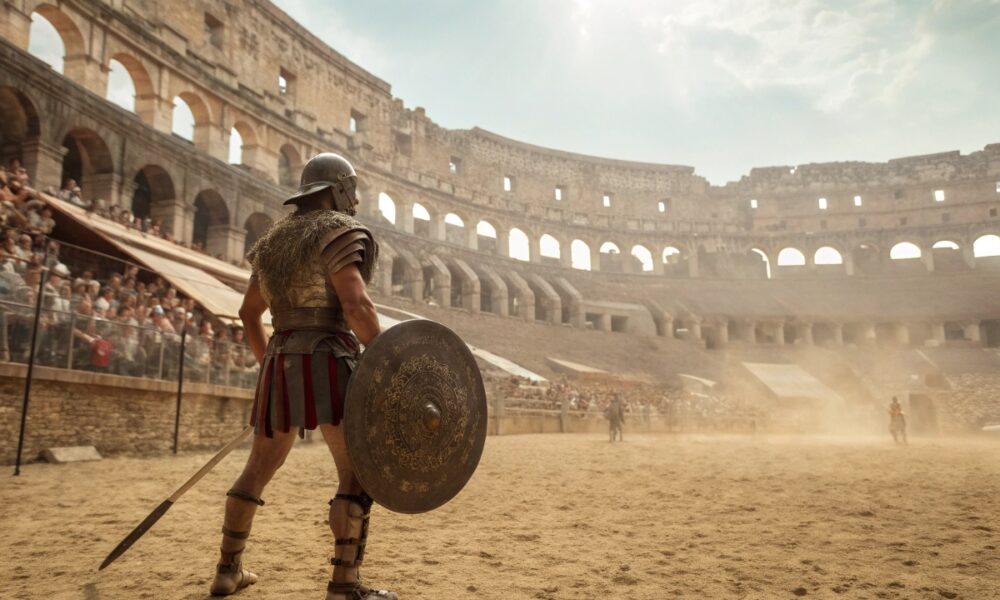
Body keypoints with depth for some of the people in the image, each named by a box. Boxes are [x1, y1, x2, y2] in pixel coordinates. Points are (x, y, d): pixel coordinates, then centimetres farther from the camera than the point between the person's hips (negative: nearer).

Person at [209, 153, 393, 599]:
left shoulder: (276, 239, 19)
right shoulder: (338, 232, -5)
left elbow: (249, 312, 21)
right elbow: (355, 303, -19)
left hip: (281, 362, 8)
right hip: (326, 360, -8)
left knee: (259, 469, 19)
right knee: (357, 472, -5)